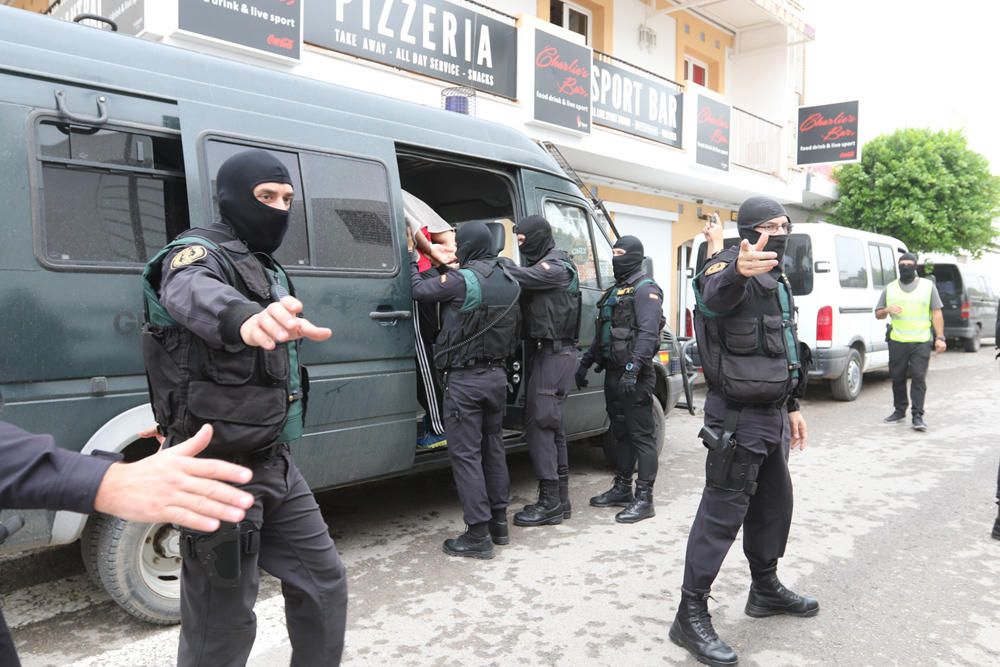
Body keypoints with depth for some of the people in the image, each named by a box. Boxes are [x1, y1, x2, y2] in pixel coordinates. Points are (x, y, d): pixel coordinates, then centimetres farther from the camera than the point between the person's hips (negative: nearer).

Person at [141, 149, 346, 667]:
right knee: (223, 625, 1)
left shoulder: (265, 266, 15)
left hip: (273, 462, 9)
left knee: (322, 580, 15)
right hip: (222, 469, -8)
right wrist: (243, 317, -60)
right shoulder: (199, 255, -13)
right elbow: (193, 293, -41)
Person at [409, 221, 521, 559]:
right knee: (493, 447, 16)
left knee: (465, 453, -1)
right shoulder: (508, 280, 8)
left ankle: (478, 534, 2)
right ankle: (499, 522, 26)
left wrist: (413, 263, 9)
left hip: (465, 379, -7)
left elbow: (421, 291, -6)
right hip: (497, 375, 8)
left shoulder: (464, 279, -15)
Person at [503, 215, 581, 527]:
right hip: (544, 351, 10)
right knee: (551, 423, 11)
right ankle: (559, 498, 18)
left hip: (555, 353, -10)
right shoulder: (541, 265, 21)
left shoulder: (557, 266, -9)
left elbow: (522, 277, -24)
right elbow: (521, 282, 8)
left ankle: (549, 501, -7)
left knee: (538, 421, -12)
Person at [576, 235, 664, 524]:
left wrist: (633, 369, -28)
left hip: (634, 376, -9)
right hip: (613, 372, 9)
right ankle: (622, 488, 26)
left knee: (641, 435, -5)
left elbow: (648, 333, -20)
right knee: (620, 432, 15)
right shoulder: (615, 290, 20)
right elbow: (602, 332, 26)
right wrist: (586, 361, 22)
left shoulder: (645, 289, -8)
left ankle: (644, 499, -1)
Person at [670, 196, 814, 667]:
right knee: (723, 512, -7)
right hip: (738, 415, -9)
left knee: (774, 503, 19)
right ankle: (691, 615, 2)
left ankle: (766, 589, 38)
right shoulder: (728, 268, -14)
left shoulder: (776, 279, 16)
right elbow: (711, 297, -42)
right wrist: (736, 273, -64)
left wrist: (792, 407, 21)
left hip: (771, 413, 9)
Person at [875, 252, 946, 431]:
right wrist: (887, 310, -9)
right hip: (897, 341, 2)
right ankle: (899, 411, 20)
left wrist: (940, 337, -3)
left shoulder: (928, 285, 8)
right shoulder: (890, 288, 11)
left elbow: (937, 313, 5)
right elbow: (878, 314, 14)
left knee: (918, 378, -8)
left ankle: (918, 416, -6)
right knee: (897, 378, 7)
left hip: (921, 342, -2)